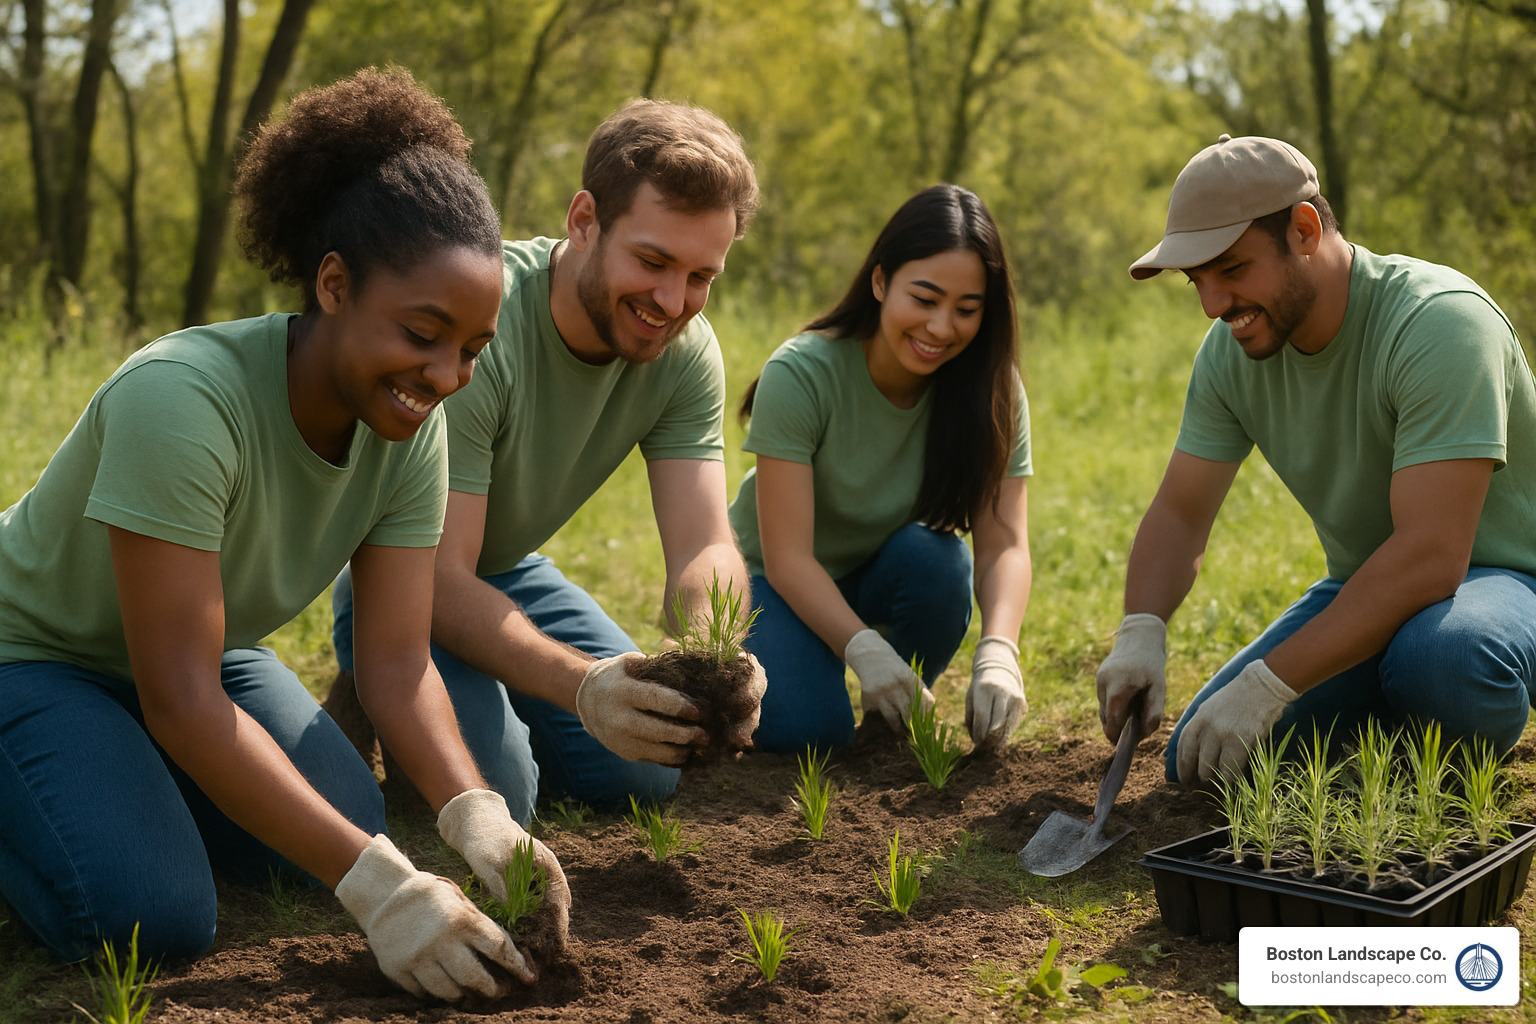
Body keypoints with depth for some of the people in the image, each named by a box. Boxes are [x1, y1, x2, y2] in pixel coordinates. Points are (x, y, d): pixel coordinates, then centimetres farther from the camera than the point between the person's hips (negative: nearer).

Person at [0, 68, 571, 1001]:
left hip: (201, 653, 7)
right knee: (157, 919, -24)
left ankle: (136, 782, 15)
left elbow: (398, 661, -16)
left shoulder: (411, 428, -16)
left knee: (358, 830, -9)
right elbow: (179, 699, -37)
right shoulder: (181, 398, -36)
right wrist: (377, 884, -42)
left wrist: (474, 814, -35)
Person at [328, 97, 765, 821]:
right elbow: (435, 581, -36)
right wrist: (582, 684, -52)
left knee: (642, 773, -3)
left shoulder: (686, 354, -15)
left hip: (508, 572, 6)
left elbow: (704, 546, -22)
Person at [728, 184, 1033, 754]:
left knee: (936, 557, -31)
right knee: (807, 729, -28)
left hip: (884, 579, 3)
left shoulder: (991, 391, -16)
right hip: (781, 585, -3)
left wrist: (997, 654, -42)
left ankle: (896, 715, -5)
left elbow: (1005, 543, -22)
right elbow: (787, 558, -29)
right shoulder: (801, 375, -26)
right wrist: (864, 648, -45)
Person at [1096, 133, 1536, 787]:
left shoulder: (1440, 322, -27)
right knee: (1200, 762, -7)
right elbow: (1179, 513, 0)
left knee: (1440, 656, -40)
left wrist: (1270, 683, -35)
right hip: (1366, 590, 6)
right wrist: (1140, 631, -22)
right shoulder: (1230, 351, -5)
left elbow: (1431, 553, -34)